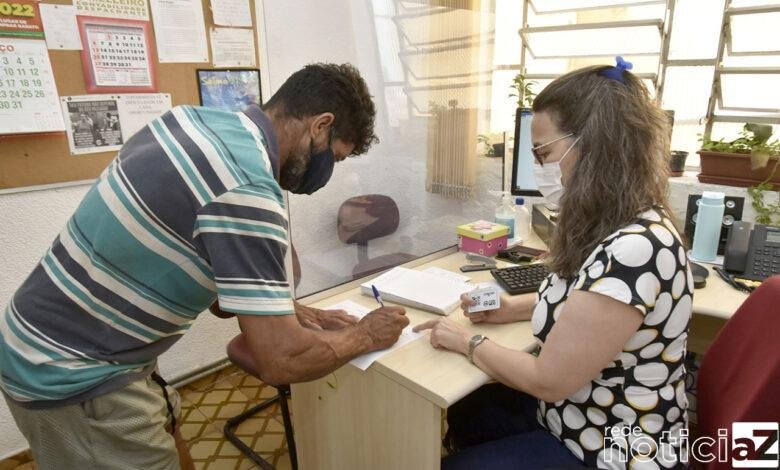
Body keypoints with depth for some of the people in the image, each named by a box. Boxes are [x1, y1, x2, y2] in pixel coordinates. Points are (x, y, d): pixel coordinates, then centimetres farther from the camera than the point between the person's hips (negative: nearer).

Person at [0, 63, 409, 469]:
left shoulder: (199, 118, -2)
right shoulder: (246, 189, -29)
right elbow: (282, 360, -26)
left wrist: (291, 313, 6)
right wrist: (365, 335, -9)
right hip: (73, 378, -8)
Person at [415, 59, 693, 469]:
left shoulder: (633, 250, -35)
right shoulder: (611, 226, -3)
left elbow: (549, 380, -29)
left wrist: (467, 342, -13)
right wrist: (513, 308, 0)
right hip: (577, 411, 8)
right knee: (455, 413, 18)